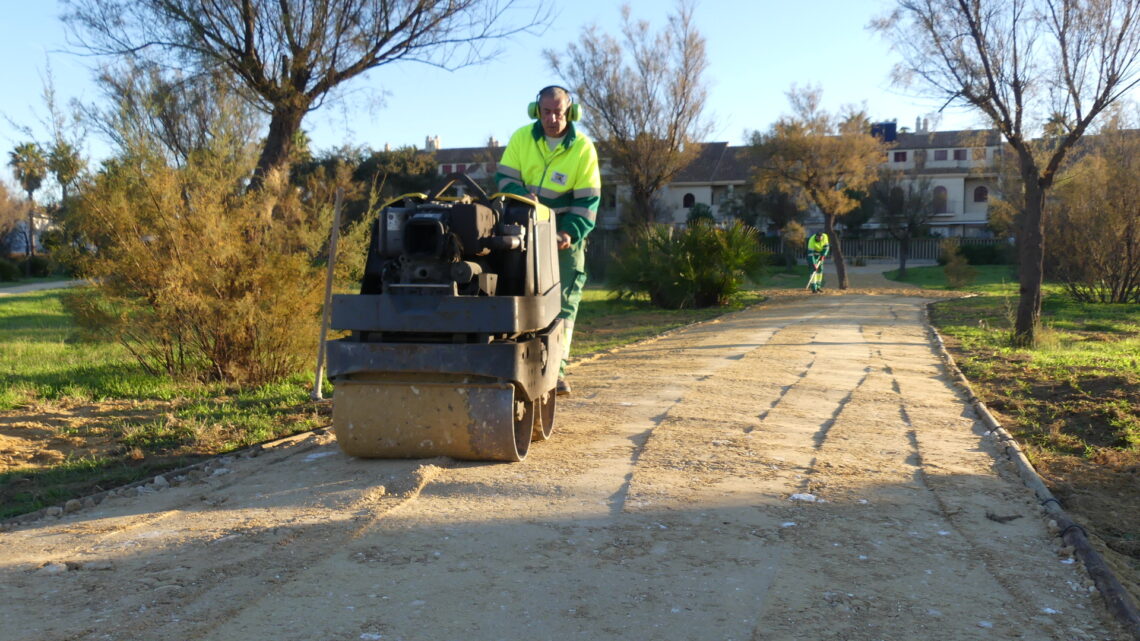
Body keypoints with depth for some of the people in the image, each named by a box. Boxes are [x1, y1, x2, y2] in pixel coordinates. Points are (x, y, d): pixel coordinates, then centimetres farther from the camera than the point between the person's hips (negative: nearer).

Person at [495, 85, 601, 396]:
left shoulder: (583, 148, -6)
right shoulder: (521, 138, 0)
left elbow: (588, 199, -7)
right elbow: (505, 177, 0)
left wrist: (571, 233, -20)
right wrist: (522, 196, -22)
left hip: (565, 232, -1)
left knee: (564, 300, -4)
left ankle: (556, 369, 0)